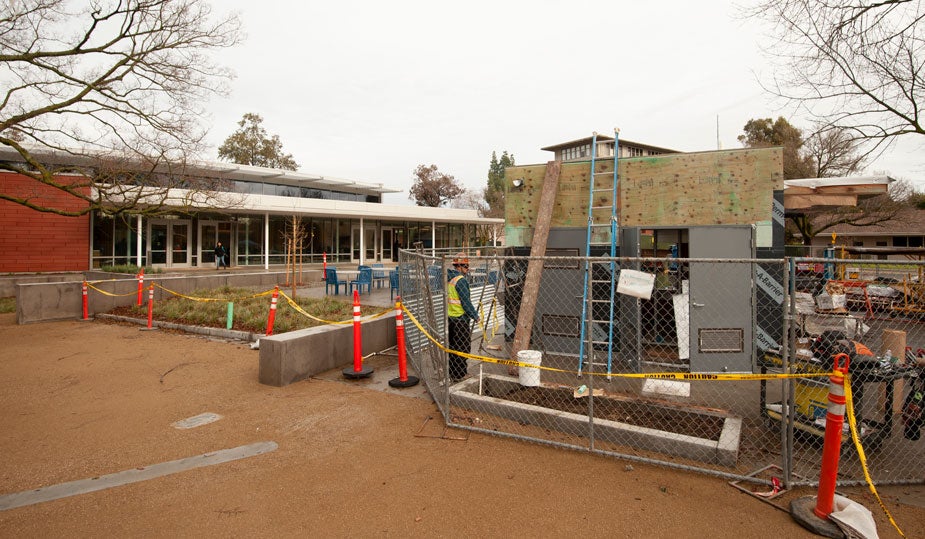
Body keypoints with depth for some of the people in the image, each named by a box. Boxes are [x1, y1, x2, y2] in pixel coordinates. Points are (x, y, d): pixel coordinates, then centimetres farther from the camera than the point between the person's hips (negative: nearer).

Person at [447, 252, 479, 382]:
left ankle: (453, 372, 27)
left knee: (453, 346, 17)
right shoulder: (460, 280, -18)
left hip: (450, 317, 9)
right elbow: (466, 302, -19)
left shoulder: (449, 278, 9)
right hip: (460, 319, -9)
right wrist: (475, 316, -9)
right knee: (462, 347, 2)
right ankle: (460, 375, 8)